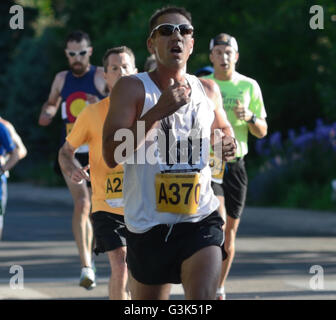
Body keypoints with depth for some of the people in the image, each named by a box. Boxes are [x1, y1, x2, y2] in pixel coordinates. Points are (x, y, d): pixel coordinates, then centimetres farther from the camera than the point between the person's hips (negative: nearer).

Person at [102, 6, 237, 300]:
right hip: (148, 223, -1)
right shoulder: (132, 88, -6)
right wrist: (158, 111, -24)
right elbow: (111, 156, -17)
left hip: (201, 219, 2)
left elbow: (223, 129, 30)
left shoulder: (208, 90, 8)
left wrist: (227, 142, 5)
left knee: (203, 301, -19)